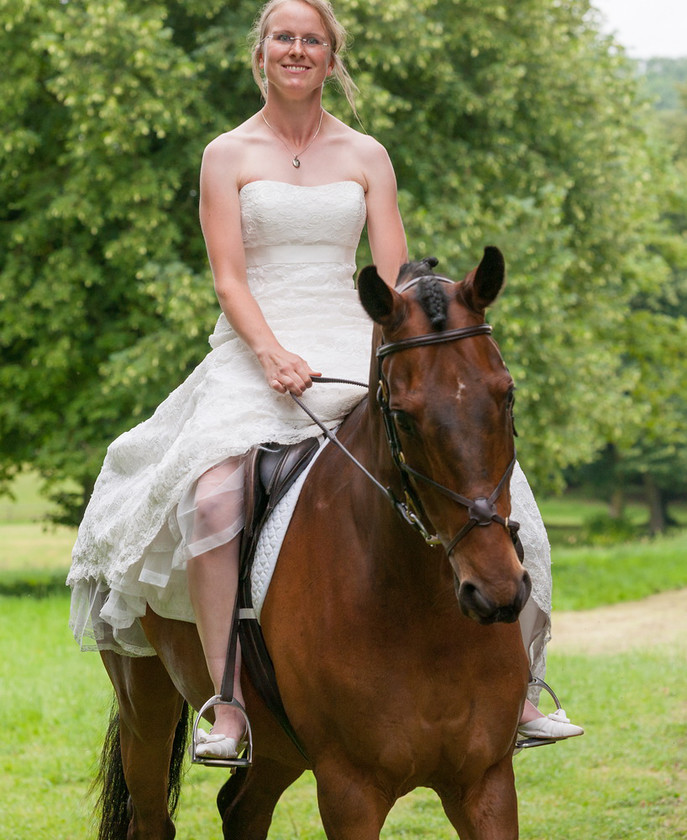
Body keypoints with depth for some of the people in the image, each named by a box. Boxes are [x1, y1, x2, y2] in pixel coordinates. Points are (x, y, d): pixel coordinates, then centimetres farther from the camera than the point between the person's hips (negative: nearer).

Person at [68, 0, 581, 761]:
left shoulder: (366, 157, 13)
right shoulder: (228, 155, 7)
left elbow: (395, 276, 6)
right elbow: (228, 277, -3)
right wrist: (272, 354, -21)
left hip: (354, 348, 2)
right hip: (254, 352, -2)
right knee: (211, 497, -30)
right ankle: (227, 704, -28)